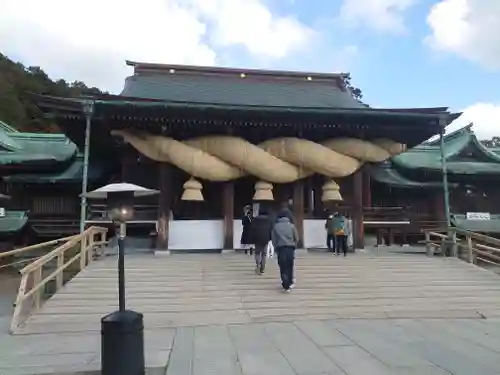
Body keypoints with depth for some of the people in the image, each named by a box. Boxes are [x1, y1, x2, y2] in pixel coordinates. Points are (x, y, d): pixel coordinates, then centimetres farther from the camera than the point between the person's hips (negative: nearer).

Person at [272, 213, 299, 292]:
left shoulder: (275, 226, 8)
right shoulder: (291, 225, 10)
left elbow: (273, 239, 5)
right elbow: (296, 238, 9)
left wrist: (276, 249, 14)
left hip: (281, 248, -1)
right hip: (290, 248, 1)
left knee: (283, 267, 0)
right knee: (290, 266, 15)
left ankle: (286, 285, -8)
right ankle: (290, 283, 24)